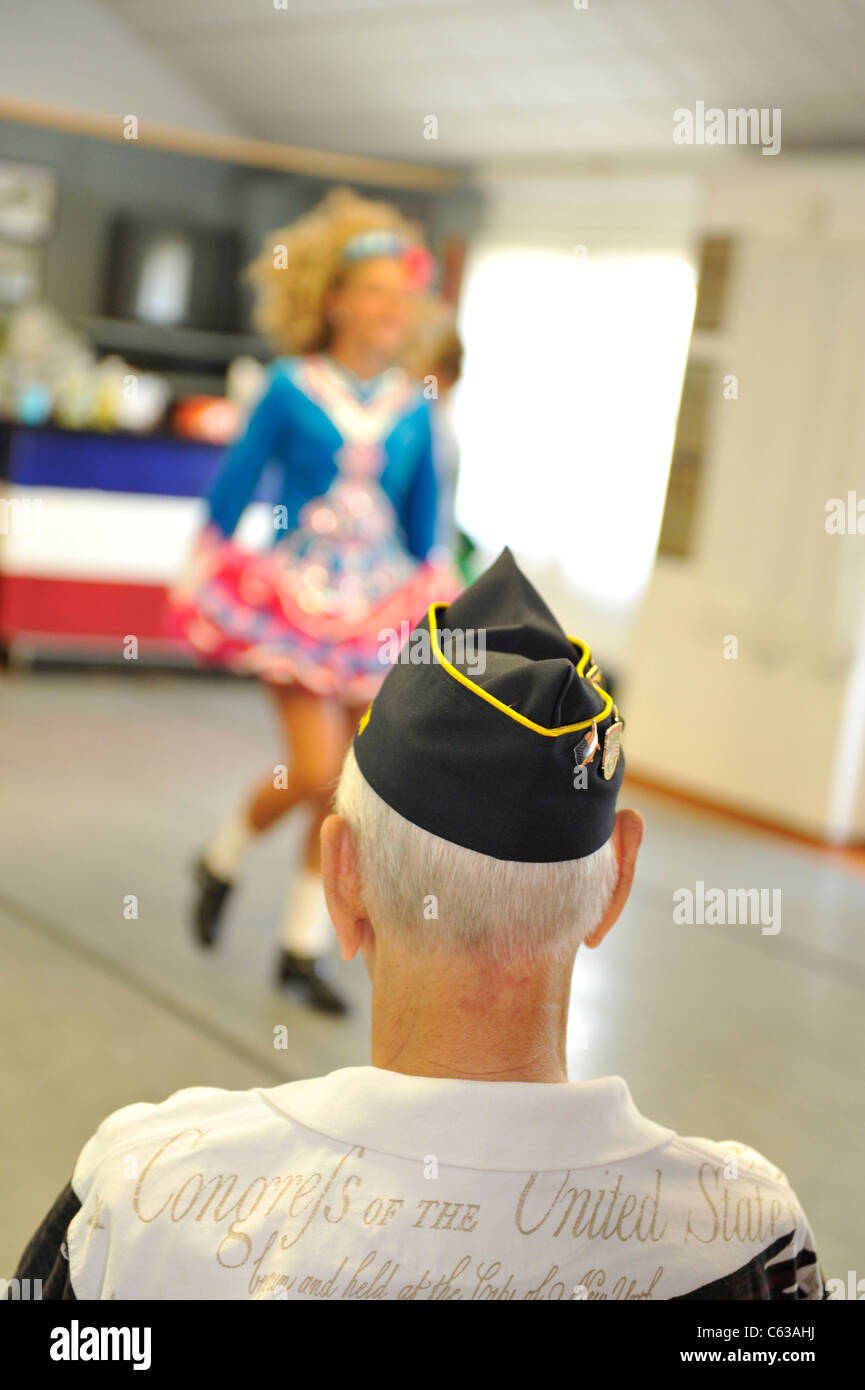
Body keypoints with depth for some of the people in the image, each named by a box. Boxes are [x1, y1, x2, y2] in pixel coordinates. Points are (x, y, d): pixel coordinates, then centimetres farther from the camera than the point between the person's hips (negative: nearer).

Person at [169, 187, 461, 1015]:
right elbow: (233, 487, -1)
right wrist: (203, 583, -2)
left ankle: (303, 946, 20)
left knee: (348, 782, 6)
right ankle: (222, 860, 20)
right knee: (314, 772, -12)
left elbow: (422, 521, 11)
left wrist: (435, 606, 13)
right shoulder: (291, 390, -7)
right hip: (295, 596, -4)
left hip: (378, 605, 4)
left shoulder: (411, 407, 2)